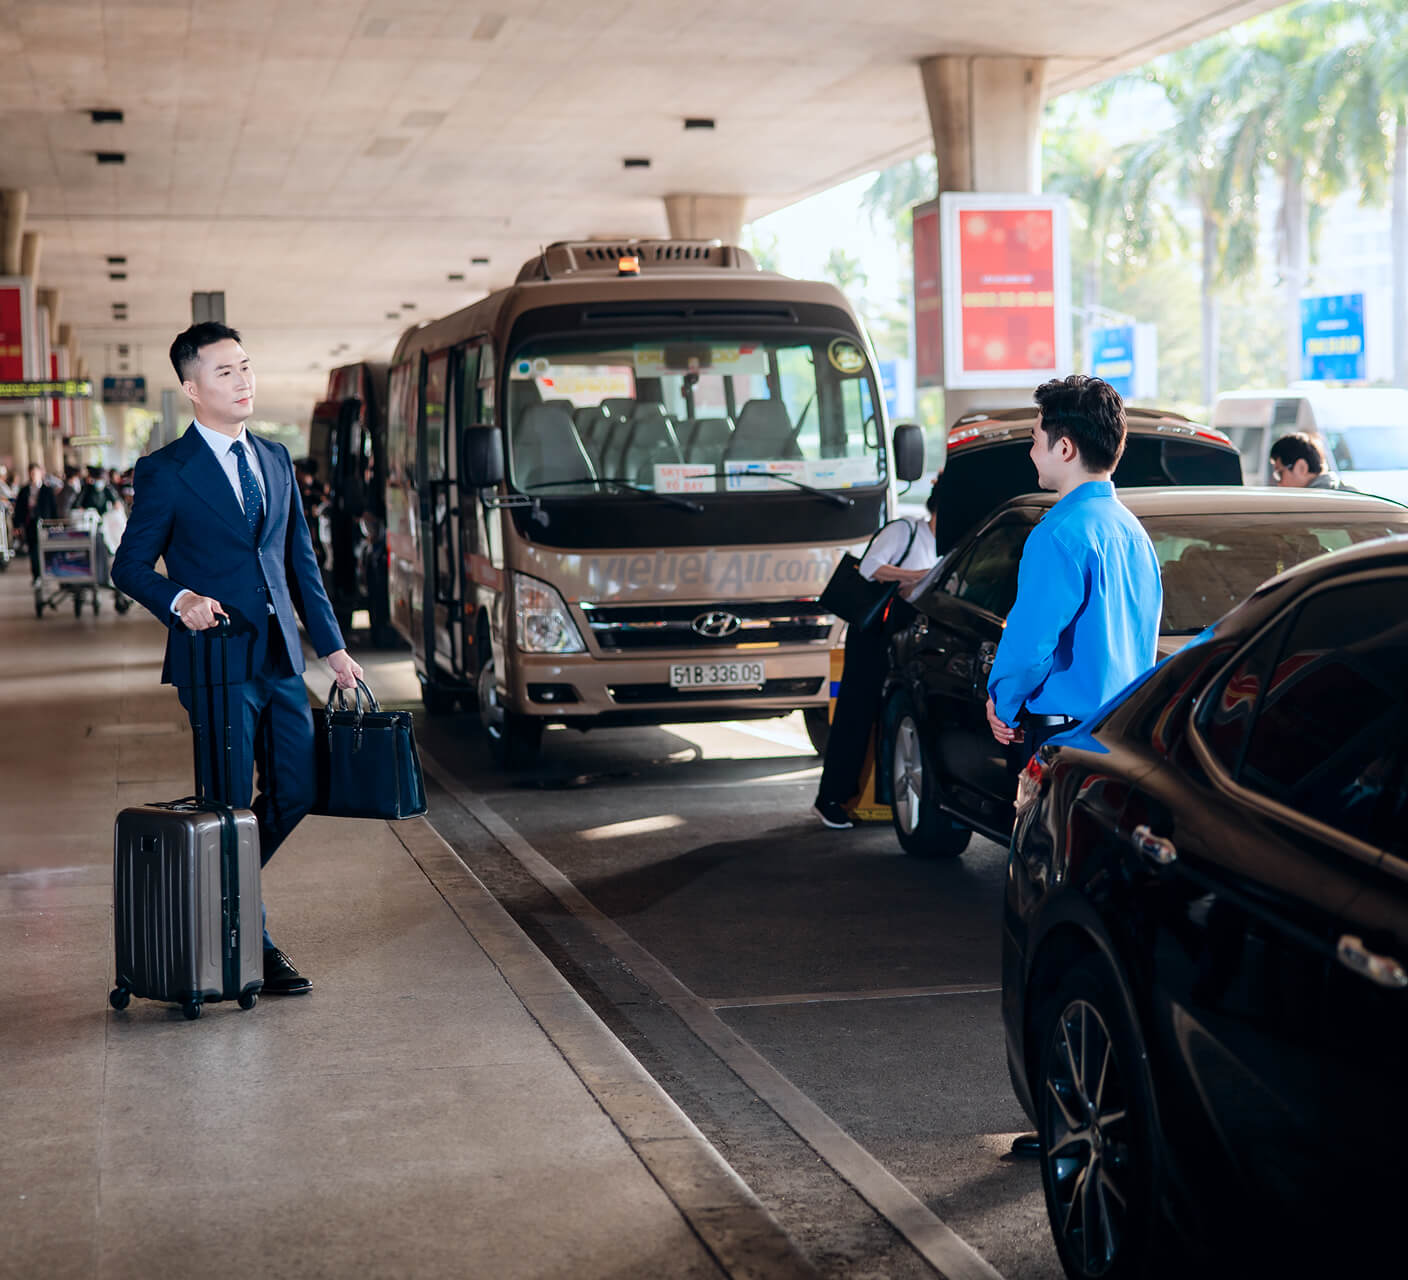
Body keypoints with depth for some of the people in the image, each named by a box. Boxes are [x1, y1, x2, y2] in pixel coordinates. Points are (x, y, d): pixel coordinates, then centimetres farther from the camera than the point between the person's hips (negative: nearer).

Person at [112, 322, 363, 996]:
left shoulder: (276, 460, 14)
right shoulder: (166, 472, -5)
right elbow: (129, 566, -3)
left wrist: (333, 645, 14)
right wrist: (180, 600, -22)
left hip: (280, 658, 6)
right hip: (216, 661, -6)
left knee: (295, 792, 7)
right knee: (232, 806, -3)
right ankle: (252, 946, 10)